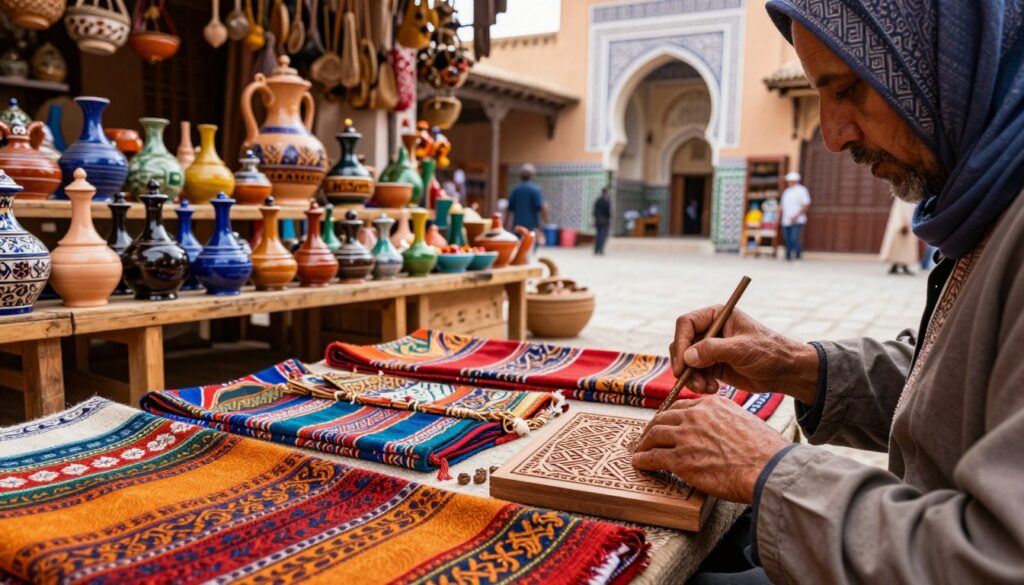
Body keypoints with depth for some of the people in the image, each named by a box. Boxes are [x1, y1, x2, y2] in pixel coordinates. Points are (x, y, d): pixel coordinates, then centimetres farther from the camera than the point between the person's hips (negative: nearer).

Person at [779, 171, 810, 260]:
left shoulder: (801, 190, -1)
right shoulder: (786, 191, 19)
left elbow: (806, 205, -9)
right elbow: (782, 205, 22)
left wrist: (796, 216, -18)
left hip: (797, 221, -6)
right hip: (786, 221, 6)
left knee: (794, 239, -15)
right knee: (787, 240, 6)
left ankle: (797, 256, -9)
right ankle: (788, 256, 13)